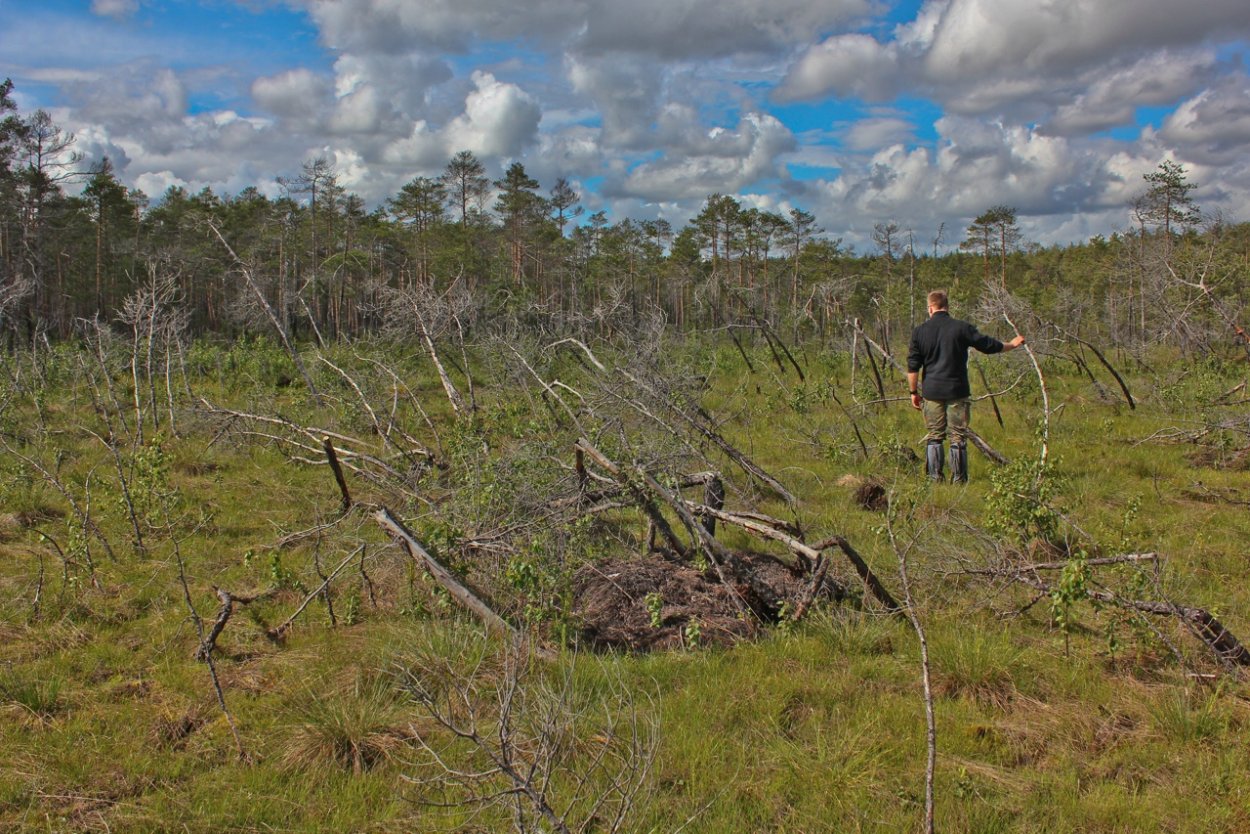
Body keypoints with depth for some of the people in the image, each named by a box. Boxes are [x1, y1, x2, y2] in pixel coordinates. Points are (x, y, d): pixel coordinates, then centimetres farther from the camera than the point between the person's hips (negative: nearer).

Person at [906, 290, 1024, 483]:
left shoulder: (920, 332, 0)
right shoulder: (962, 328, -4)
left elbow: (913, 366, 1)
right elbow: (989, 345, 5)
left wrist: (914, 392, 11)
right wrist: (1011, 345, 24)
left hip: (932, 392, 1)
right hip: (957, 391, -1)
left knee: (934, 437, 9)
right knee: (958, 437, 5)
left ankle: (935, 479, 8)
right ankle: (959, 480, 7)